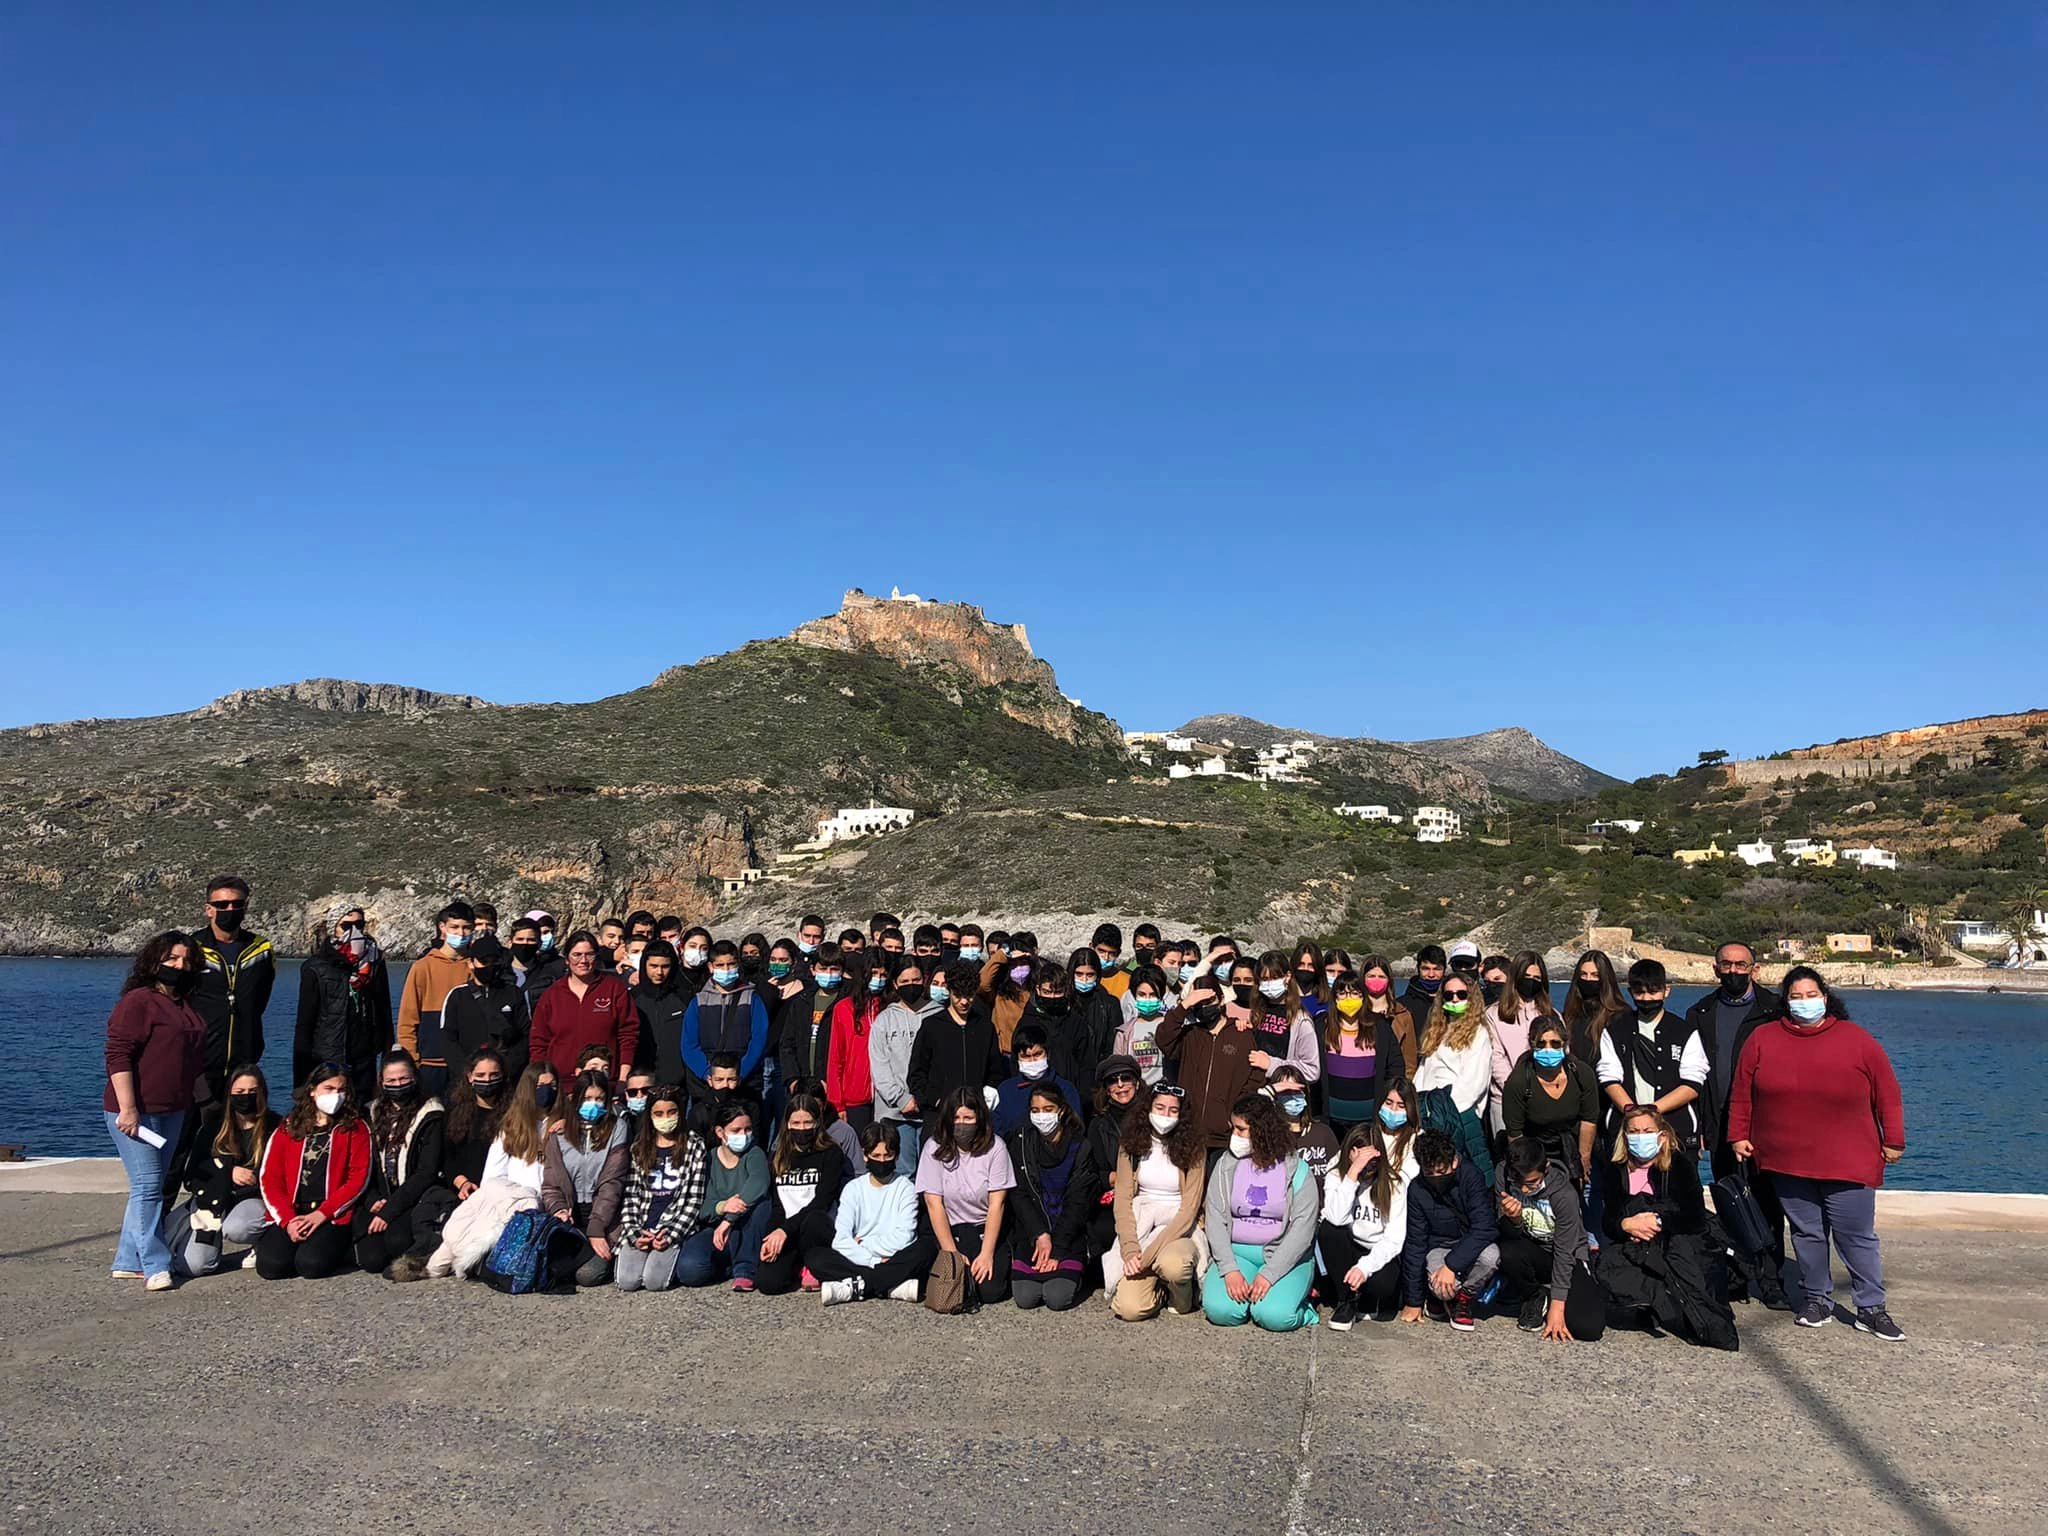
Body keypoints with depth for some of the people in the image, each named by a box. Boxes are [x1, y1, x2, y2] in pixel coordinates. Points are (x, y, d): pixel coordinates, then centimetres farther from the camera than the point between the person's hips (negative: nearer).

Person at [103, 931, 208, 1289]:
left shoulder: (186, 1006, 15)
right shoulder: (138, 1001, -11)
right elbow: (118, 1057, -17)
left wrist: (193, 1102, 24)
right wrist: (127, 1109, -22)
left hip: (173, 1112, 9)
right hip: (136, 1113, -9)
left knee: (151, 1187, 11)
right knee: (148, 1186, -9)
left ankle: (128, 1261, 18)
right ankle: (155, 1265, -6)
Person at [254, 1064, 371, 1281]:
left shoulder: (355, 1128, 9)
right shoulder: (287, 1129, 14)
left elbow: (358, 1178, -1)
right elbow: (269, 1178, 6)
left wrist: (322, 1214, -13)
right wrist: (287, 1219, -10)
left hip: (332, 1217, -2)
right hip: (290, 1215, 2)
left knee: (311, 1264, -27)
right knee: (270, 1265, -23)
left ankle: (338, 1247, 6)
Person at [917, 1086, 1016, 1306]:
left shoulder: (995, 1147, -9)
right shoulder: (934, 1149, -8)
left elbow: (996, 1204, -10)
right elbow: (934, 1204, -8)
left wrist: (987, 1254, -16)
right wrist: (952, 1253, -13)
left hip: (987, 1229, 0)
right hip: (949, 1230, 1)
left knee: (990, 1290, -19)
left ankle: (1000, 1262, 13)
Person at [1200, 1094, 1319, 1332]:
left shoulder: (1295, 1169, -4)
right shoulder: (1226, 1165, 4)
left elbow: (1303, 1227, -10)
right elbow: (1215, 1218, -2)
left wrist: (1269, 1274, -19)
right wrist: (1229, 1270, -16)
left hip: (1284, 1255, -2)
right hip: (1236, 1253, 2)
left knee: (1275, 1316, -27)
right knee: (1219, 1310, -25)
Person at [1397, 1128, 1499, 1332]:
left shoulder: (1471, 1176, -20)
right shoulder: (1417, 1189, -14)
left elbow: (1484, 1227, -26)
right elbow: (1415, 1244, -7)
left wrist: (1451, 1264, -34)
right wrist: (1413, 1301, -5)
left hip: (1474, 1244, 0)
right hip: (1440, 1247, 0)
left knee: (1490, 1256, -35)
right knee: (1440, 1288, -31)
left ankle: (1465, 1296, -4)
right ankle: (1443, 1297, 8)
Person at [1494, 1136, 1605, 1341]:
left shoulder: (1564, 1194, -26)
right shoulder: (1504, 1175, -18)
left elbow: (1564, 1252, -20)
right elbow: (1511, 1235, -13)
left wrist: (1557, 1307, -21)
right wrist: (1513, 1220, -38)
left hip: (1569, 1257, -2)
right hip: (1532, 1251, 2)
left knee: (1589, 1328, -23)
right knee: (1508, 1252, -35)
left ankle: (1549, 1297, 9)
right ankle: (1535, 1297, -2)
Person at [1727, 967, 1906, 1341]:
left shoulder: (1857, 1039, 0)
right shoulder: (1762, 1039, 3)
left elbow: (1887, 1093, 4)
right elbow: (1742, 1094, 8)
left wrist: (1893, 1141, 3)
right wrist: (1738, 1136, 5)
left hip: (1848, 1163, -2)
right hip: (1786, 1162, 2)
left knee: (1857, 1237, 0)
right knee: (1807, 1233, 9)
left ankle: (1871, 1308, 10)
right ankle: (1817, 1298, 22)